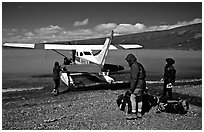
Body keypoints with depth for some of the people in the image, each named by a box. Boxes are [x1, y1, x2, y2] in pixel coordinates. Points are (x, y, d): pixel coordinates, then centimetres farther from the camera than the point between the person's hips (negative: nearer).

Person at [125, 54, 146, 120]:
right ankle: (139, 113, 22)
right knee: (139, 99, 15)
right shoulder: (139, 65, 16)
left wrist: (131, 88, -19)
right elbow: (144, 75, 22)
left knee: (133, 98, -7)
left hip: (138, 85, -10)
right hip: (142, 84, 10)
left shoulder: (134, 66, -16)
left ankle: (133, 114, -4)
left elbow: (134, 79, -22)